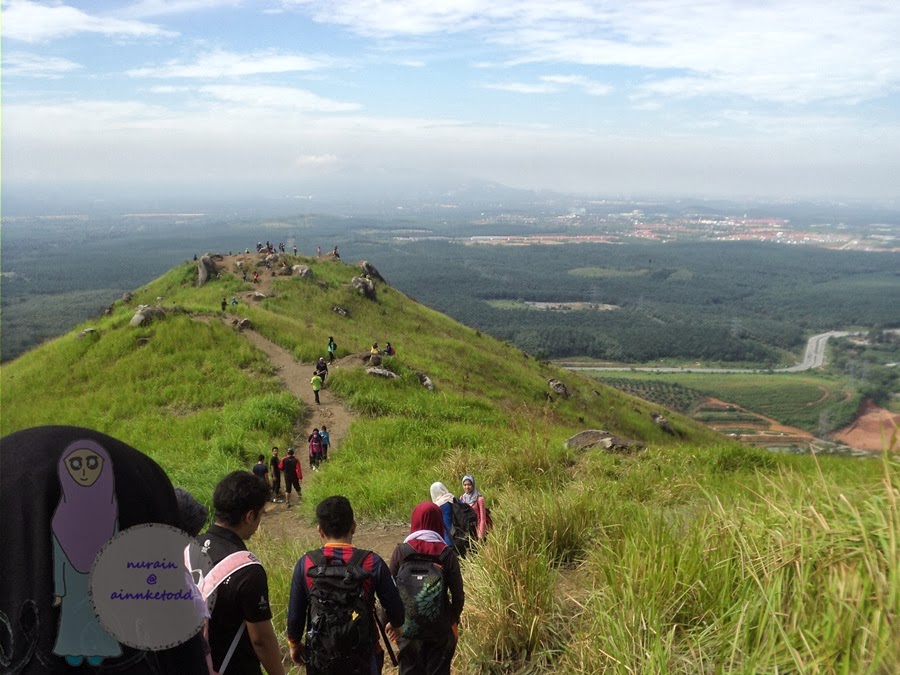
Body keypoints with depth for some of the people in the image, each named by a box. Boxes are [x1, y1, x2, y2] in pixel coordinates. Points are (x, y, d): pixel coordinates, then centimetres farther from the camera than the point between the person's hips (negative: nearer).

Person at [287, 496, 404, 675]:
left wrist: (294, 644, 15)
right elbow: (396, 613, -9)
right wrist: (393, 624, 14)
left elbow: (295, 615, -4)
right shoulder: (372, 562, -14)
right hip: (362, 656, -1)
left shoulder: (306, 564, -12)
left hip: (320, 657, 1)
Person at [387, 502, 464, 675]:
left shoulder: (401, 551, -8)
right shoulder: (447, 553, -9)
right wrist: (454, 620, 10)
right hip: (440, 626, 0)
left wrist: (389, 620, 9)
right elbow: (458, 593, -6)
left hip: (408, 625, 0)